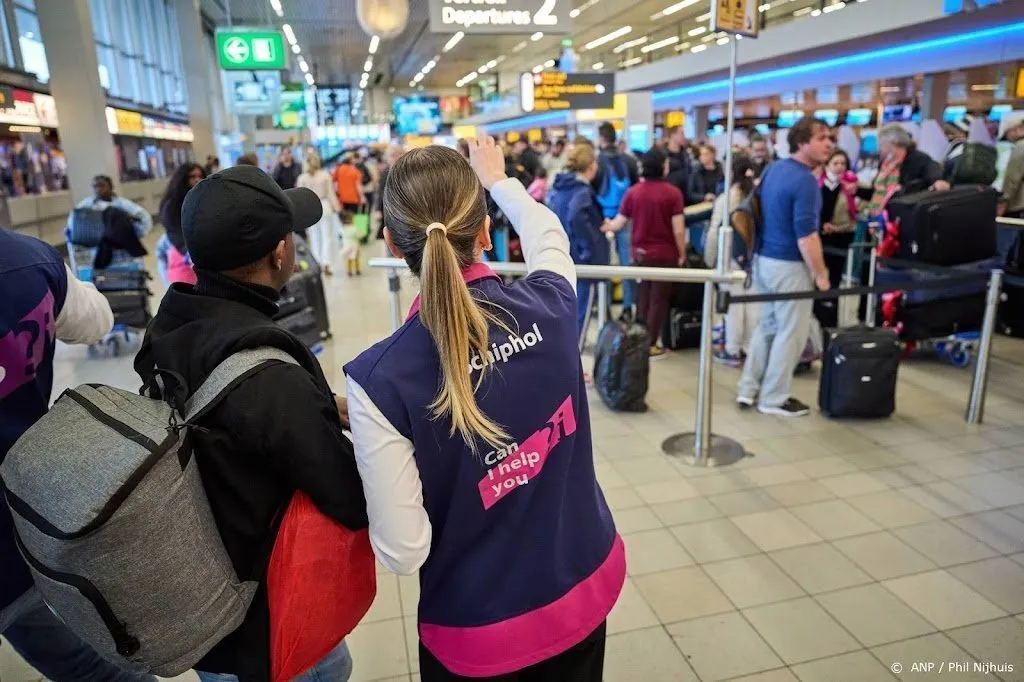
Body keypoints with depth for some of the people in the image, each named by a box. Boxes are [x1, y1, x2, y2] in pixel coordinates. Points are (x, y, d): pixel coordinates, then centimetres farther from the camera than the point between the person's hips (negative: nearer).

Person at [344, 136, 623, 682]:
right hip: (588, 585, 4)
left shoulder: (380, 378, -25)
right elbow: (547, 235, 9)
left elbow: (402, 552, -18)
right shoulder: (549, 305, -15)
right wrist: (500, 181, 28)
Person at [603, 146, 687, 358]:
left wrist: (604, 227, 22)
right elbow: (678, 230, -14)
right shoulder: (673, 193, -12)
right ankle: (650, 345, 10)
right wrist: (682, 254, -1)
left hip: (640, 253, 4)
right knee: (658, 300, 6)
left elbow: (618, 224, 2)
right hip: (665, 254, -4)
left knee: (643, 298, 18)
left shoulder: (633, 192, -2)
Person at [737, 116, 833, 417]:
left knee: (767, 326, 18)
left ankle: (748, 389, 22)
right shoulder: (805, 181, -19)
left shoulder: (773, 169, 9)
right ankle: (774, 399, 12)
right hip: (790, 266, -9)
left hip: (764, 260, 9)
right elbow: (806, 236, -23)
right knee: (790, 333, 3)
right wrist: (821, 274, -15)